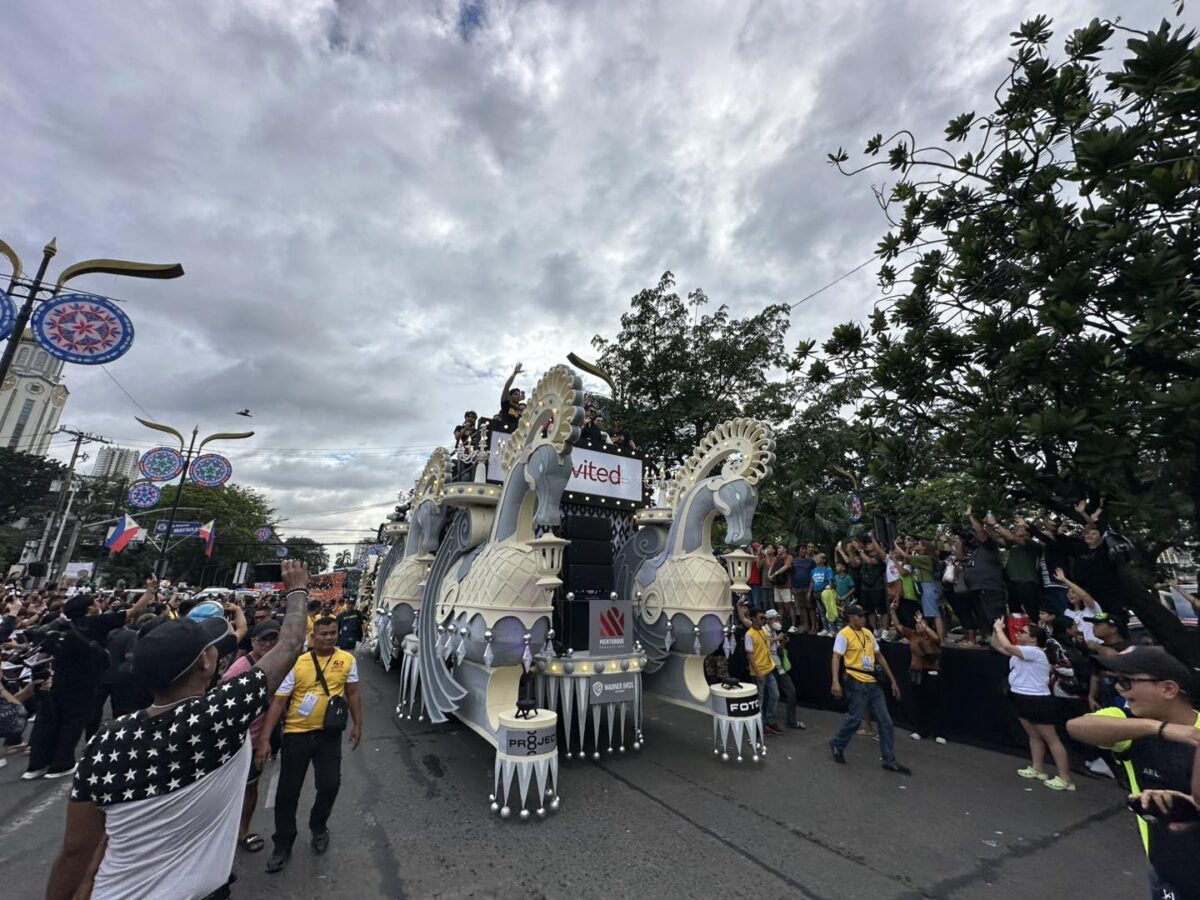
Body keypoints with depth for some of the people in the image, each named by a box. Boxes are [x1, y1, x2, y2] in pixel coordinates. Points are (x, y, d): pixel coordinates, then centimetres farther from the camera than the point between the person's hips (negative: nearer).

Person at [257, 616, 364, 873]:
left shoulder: (348, 660, -6)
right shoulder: (297, 663, -12)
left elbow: (352, 693, 3)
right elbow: (278, 701, -9)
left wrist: (358, 725, 4)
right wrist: (264, 739, -15)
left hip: (329, 733, 1)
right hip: (297, 733, -1)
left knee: (330, 784, 5)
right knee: (288, 790, 9)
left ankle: (318, 827, 36)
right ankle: (283, 844, 33)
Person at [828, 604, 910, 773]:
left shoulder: (868, 633, 11)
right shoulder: (844, 634, -13)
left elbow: (879, 657, 18)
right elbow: (836, 658, -19)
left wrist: (892, 680, 16)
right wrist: (835, 682, -30)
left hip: (873, 683, 7)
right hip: (857, 683, -7)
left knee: (886, 722, 9)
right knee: (855, 718, -1)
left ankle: (889, 761, 21)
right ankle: (837, 745, 22)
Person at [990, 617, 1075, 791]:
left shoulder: (1035, 652, -19)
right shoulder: (1020, 651, 10)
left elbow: (1007, 646, -32)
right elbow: (996, 646, 13)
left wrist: (999, 628, -19)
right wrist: (995, 629, -1)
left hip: (1037, 700, -10)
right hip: (1022, 698, 10)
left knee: (1051, 739, -1)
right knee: (1033, 736, 18)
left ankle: (1065, 778, 6)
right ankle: (1038, 769, 27)